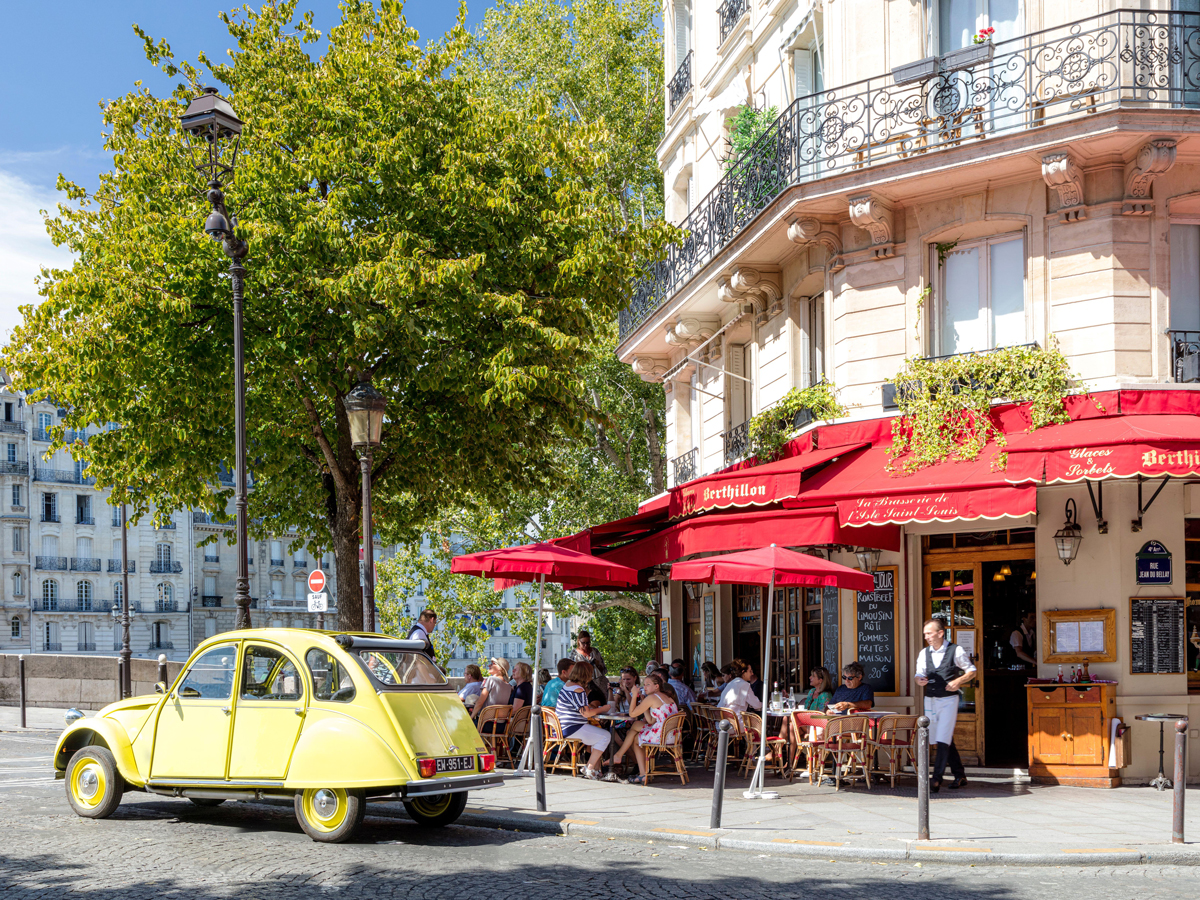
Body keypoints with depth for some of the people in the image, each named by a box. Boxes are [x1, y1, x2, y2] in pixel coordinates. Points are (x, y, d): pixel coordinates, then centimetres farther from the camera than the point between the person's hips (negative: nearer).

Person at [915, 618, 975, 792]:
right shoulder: (924, 653, 8)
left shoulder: (956, 651, -5)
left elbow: (971, 671, 2)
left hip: (949, 699, -5)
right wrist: (919, 680, -13)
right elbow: (919, 674, 11)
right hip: (930, 699, 5)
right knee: (946, 740, 12)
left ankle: (936, 779, -15)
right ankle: (959, 775, 24)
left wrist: (959, 681, -15)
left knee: (943, 740, -13)